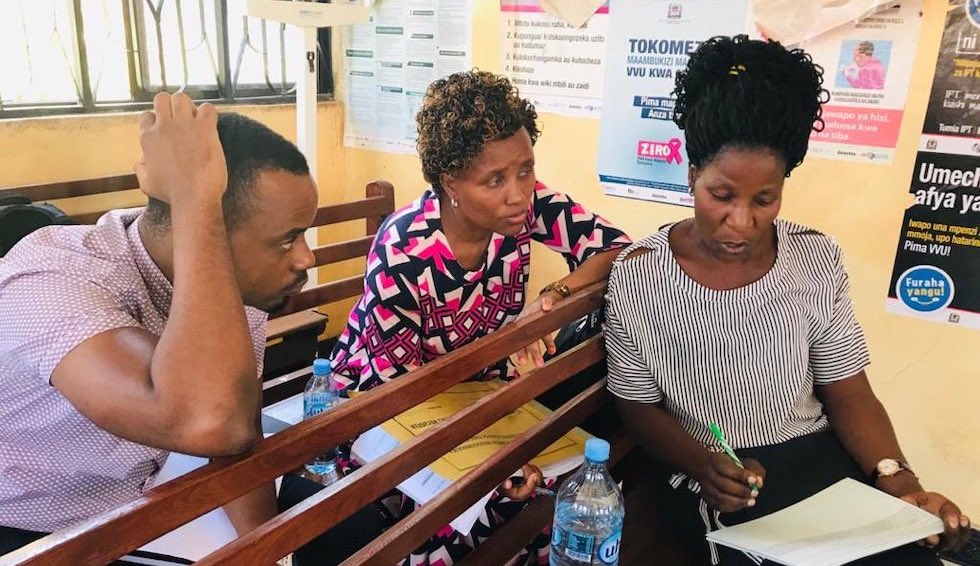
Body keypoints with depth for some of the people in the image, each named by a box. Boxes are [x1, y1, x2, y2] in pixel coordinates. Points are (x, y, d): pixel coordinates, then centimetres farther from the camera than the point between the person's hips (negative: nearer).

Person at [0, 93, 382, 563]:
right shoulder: (50, 285, -32)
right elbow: (212, 424, -49)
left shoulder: (238, 278, -12)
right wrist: (196, 196, -43)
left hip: (145, 504, 5)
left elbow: (237, 435, -3)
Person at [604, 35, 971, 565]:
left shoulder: (816, 260, -3)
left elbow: (848, 393, 3)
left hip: (821, 458, 4)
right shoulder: (637, 276, -12)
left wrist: (899, 480, -14)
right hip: (703, 478, -3)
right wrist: (704, 466, -23)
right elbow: (639, 407, -5)